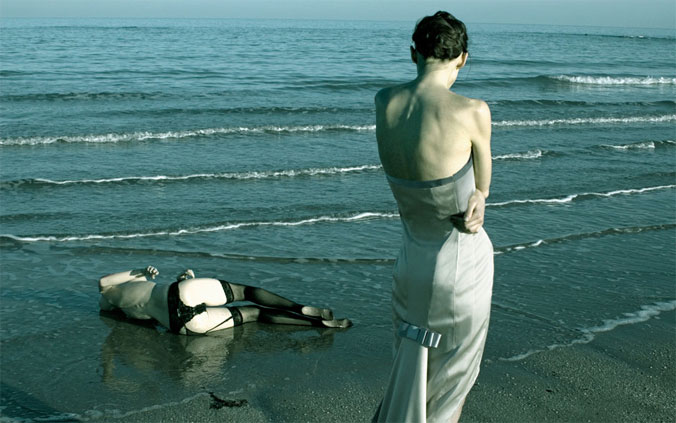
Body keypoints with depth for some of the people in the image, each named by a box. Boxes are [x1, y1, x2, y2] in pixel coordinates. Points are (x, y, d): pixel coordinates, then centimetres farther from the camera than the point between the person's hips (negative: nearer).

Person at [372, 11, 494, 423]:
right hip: (463, 263, -4)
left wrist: (473, 199, 0)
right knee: (452, 377, 17)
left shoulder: (385, 103, -7)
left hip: (412, 259, 4)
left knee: (412, 366, 26)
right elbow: (483, 184, -5)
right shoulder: (473, 112, -23)